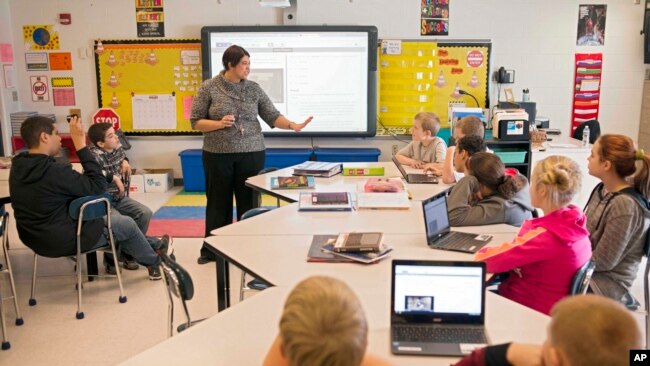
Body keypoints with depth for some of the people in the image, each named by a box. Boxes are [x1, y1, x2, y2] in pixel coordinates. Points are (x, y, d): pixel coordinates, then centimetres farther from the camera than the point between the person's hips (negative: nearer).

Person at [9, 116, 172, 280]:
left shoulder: (18, 167, -3)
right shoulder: (54, 172, -32)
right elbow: (98, 187, -22)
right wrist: (81, 145, -23)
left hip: (35, 238, 9)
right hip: (62, 240, -9)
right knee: (128, 224, 12)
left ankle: (147, 249, 41)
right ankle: (155, 262, 37)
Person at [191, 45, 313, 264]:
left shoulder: (254, 89, 4)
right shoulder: (208, 88, -3)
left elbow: (272, 116, 1)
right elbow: (196, 122, -3)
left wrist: (293, 125, -16)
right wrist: (219, 124, -19)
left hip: (251, 154, 2)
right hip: (218, 155, -1)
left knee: (249, 202, 6)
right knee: (218, 202, 7)